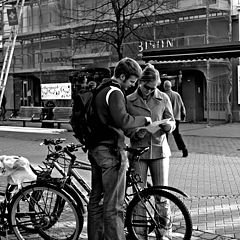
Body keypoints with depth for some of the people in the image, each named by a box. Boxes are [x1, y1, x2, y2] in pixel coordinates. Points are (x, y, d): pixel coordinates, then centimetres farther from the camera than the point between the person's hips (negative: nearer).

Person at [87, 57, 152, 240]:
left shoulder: (100, 90, 18)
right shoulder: (115, 92, -13)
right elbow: (122, 120, -26)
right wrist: (144, 120, -12)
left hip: (96, 149, 10)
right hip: (111, 151, -10)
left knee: (96, 199, 15)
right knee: (114, 204, -6)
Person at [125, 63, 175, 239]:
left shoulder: (163, 98, 3)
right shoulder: (129, 101, -1)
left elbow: (172, 122, 9)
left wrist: (167, 125, -14)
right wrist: (136, 133, -16)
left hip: (159, 150, 1)